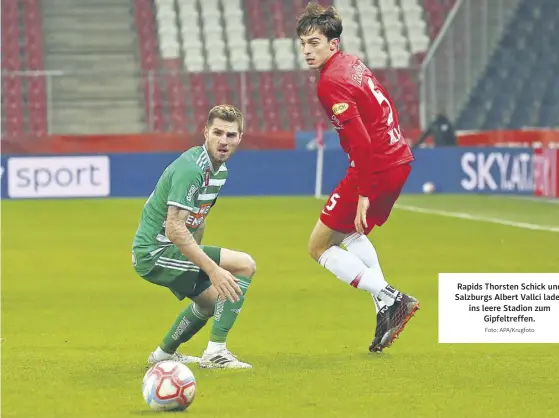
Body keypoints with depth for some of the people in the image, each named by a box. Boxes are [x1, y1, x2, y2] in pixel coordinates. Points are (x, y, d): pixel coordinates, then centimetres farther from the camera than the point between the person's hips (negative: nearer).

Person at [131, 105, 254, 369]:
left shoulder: (220, 169, 8)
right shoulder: (191, 168, -23)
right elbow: (174, 229, -31)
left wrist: (197, 260, 26)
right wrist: (212, 269, -34)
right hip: (155, 252, -10)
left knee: (214, 301, 29)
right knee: (245, 265, -18)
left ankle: (164, 353, 46)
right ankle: (216, 352, -17)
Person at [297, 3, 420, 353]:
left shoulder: (331, 83, -18)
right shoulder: (352, 63, 10)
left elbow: (360, 141, -24)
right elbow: (387, 108, 20)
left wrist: (363, 194, -22)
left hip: (375, 166, -10)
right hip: (399, 159, 10)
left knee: (319, 247, 1)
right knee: (352, 235, 30)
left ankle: (389, 298, -9)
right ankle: (387, 308, 22)